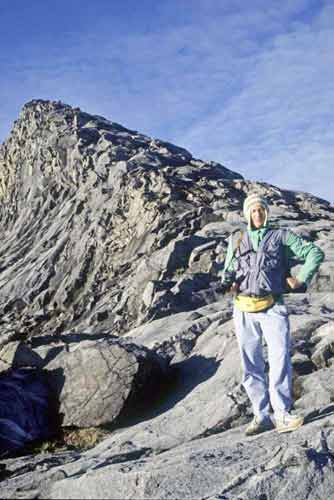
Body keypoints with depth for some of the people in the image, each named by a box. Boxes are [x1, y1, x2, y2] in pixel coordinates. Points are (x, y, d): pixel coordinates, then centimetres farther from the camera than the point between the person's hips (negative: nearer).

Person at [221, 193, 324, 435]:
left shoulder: (281, 236, 10)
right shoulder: (236, 239, 16)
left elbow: (315, 253, 8)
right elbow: (228, 270, 22)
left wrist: (301, 280, 0)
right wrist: (227, 283, 0)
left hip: (273, 308, -2)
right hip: (244, 311, 3)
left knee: (280, 358, -13)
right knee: (251, 365, 5)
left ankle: (282, 414, -7)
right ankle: (262, 415, 12)